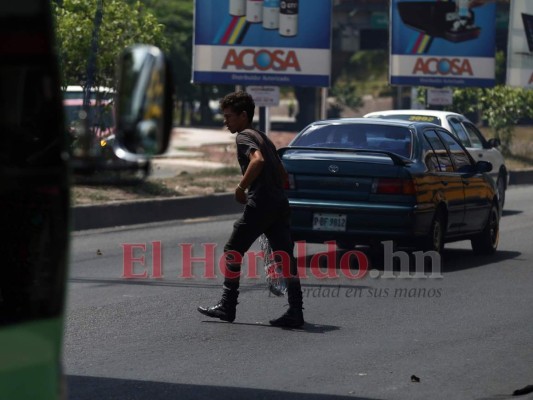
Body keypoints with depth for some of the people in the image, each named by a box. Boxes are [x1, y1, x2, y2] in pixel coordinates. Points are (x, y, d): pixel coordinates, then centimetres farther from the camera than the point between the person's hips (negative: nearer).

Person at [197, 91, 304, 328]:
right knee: (285, 257, 2)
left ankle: (227, 307, 8)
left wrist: (241, 188, -18)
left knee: (232, 252, 5)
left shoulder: (244, 137, -4)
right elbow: (283, 174, 27)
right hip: (280, 203, 8)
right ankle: (296, 312, -5)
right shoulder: (262, 137, 24)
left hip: (260, 204, -8)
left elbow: (257, 160, -26)